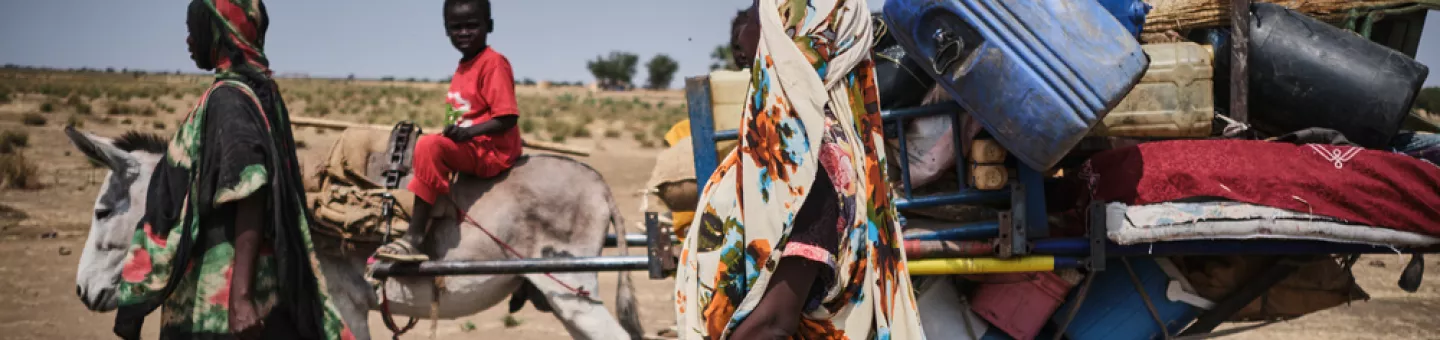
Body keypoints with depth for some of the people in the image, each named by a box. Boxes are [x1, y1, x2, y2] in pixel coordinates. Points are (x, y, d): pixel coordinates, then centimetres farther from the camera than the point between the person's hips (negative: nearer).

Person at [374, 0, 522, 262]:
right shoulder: (463, 68, 15)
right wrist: (454, 130, 9)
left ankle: (414, 238, -28)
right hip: (467, 150, 10)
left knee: (430, 146, -27)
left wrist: (467, 132, -27)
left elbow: (507, 117, -20)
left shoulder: (493, 63, -11)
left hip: (493, 151, -10)